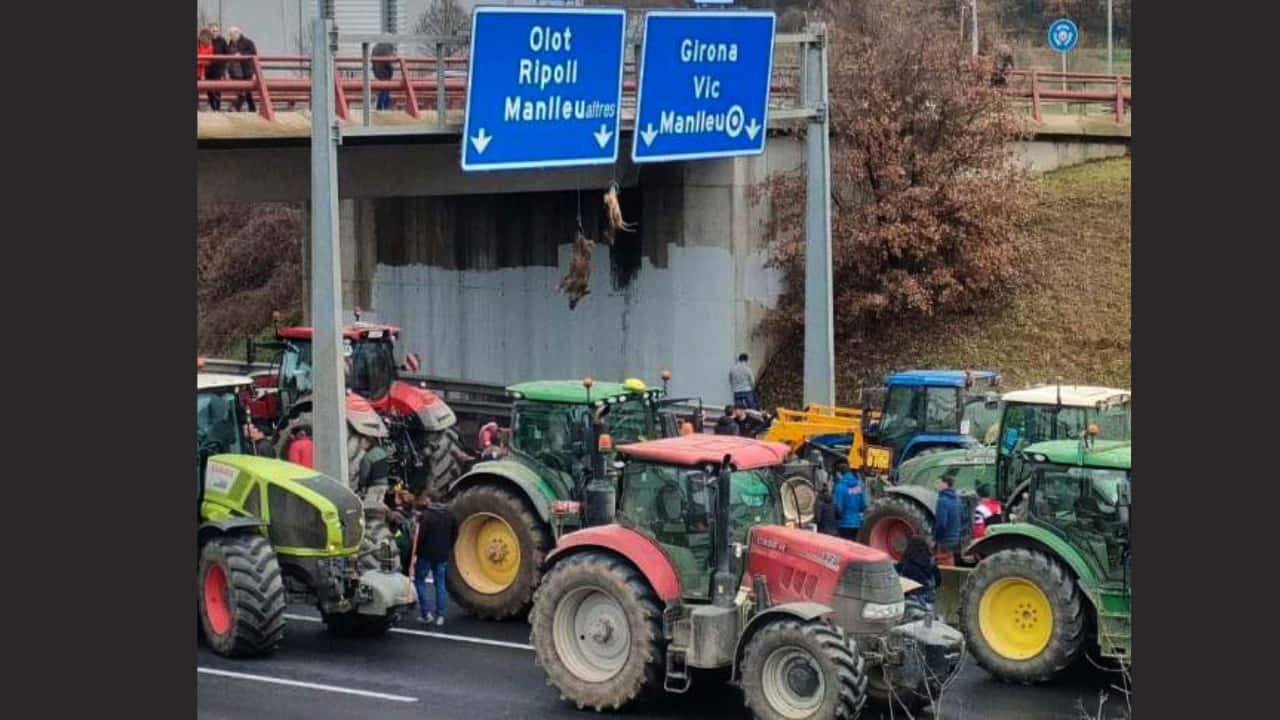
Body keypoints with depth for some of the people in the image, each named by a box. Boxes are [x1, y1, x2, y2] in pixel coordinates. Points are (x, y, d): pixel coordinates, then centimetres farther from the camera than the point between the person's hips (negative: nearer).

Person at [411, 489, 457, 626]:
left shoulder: (425, 515, -14)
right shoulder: (448, 514, 7)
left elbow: (420, 536, -17)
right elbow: (454, 533, 13)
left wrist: (416, 553, -10)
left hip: (426, 554, -6)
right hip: (442, 556, 6)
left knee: (419, 580, 8)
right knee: (440, 583, 10)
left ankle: (425, 613, 0)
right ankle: (440, 616, 7)